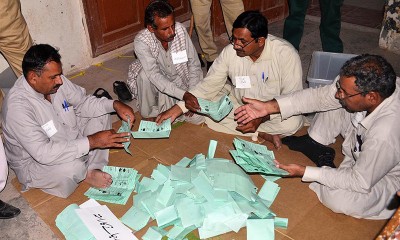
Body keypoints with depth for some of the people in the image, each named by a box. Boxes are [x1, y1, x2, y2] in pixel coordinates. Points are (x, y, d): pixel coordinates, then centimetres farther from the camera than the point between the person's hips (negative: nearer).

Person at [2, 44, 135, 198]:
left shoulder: (55, 80, -13)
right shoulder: (17, 106, -33)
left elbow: (83, 102, 0)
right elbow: (43, 153, -37)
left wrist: (114, 104, -17)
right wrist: (91, 142, -37)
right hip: (35, 162, -7)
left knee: (101, 115, 0)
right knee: (73, 167, -36)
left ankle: (93, 169, -10)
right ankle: (85, 174, 1)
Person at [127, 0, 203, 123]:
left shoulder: (180, 30, -20)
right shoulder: (141, 42, -28)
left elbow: (194, 63, -11)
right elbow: (155, 76, -35)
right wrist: (184, 95, -43)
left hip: (179, 79, 3)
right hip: (156, 83, -2)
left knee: (197, 117, -14)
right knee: (144, 74, -36)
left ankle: (168, 100, 13)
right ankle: (150, 113, -10)